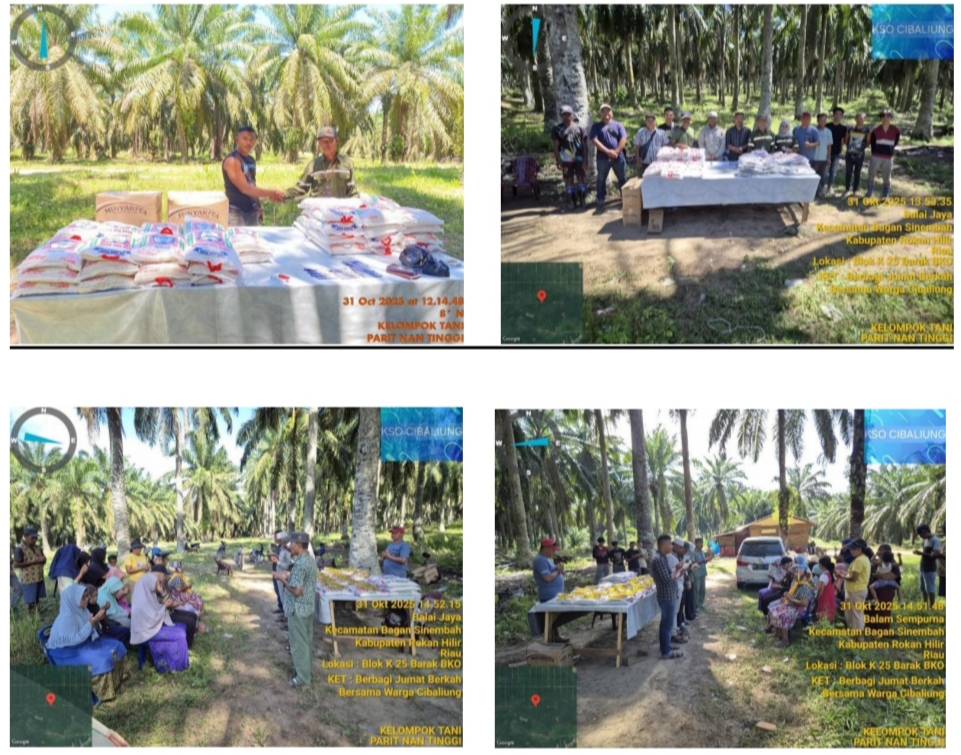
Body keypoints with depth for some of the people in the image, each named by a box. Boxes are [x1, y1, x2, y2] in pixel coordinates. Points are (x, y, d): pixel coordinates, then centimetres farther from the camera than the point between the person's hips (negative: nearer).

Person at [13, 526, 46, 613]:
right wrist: (33, 562, -22)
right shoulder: (20, 549, -13)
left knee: (37, 599, 14)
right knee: (30, 601, 2)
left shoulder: (36, 548, 9)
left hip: (39, 578, 7)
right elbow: (16, 564, -19)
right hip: (28, 580, -7)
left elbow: (43, 559, 19)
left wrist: (43, 559, -7)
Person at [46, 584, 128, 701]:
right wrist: (91, 623, -29)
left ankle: (114, 681, 12)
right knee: (101, 660, -28)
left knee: (117, 647, 1)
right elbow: (75, 639, -27)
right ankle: (101, 693, -11)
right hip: (67, 652, -9)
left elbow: (93, 630, 5)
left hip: (84, 643, 9)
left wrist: (97, 621, -16)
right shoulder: (66, 618, -26)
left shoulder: (81, 610, -1)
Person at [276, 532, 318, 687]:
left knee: (299, 643, 0)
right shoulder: (310, 560, 7)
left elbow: (297, 591, -25)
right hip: (308, 607, 10)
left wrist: (283, 579, -13)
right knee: (306, 640, 19)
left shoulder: (299, 564, -24)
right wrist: (290, 577, 11)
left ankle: (302, 677, 6)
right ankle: (306, 668, 31)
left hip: (298, 609, -10)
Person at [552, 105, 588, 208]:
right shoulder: (557, 129, 1)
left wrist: (585, 160, -4)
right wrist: (558, 162, -9)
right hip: (566, 160, -1)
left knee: (581, 179, 2)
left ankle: (582, 200, 10)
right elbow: (556, 147, -1)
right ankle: (572, 201, 12)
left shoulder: (579, 127, 5)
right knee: (569, 180, 3)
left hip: (579, 158, 1)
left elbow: (584, 145, 4)